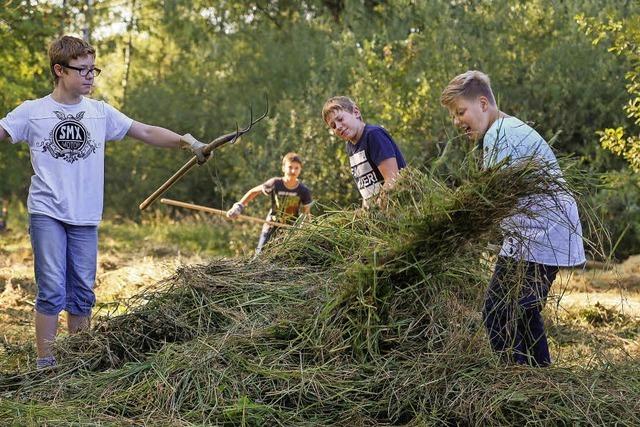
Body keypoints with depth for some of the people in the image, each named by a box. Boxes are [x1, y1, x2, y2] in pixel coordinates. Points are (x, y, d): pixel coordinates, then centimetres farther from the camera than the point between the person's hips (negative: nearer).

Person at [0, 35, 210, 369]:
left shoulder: (101, 112, 9)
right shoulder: (32, 112, 2)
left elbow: (146, 132, 6)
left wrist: (185, 141, -6)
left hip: (85, 217, 3)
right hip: (46, 215, -3)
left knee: (82, 292, 7)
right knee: (52, 291, -8)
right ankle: (45, 362, 0)